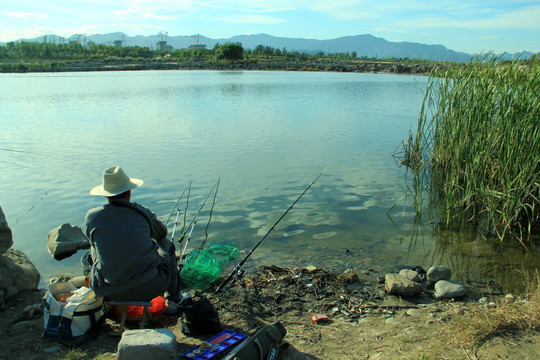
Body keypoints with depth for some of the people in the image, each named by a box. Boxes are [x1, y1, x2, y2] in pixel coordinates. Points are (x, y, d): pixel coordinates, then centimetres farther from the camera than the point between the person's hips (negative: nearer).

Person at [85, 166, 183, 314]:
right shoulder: (143, 213, -5)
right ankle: (173, 299, 40)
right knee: (167, 245, 26)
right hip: (149, 288, -1)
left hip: (110, 292, 2)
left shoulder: (92, 216, -5)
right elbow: (162, 233, 16)